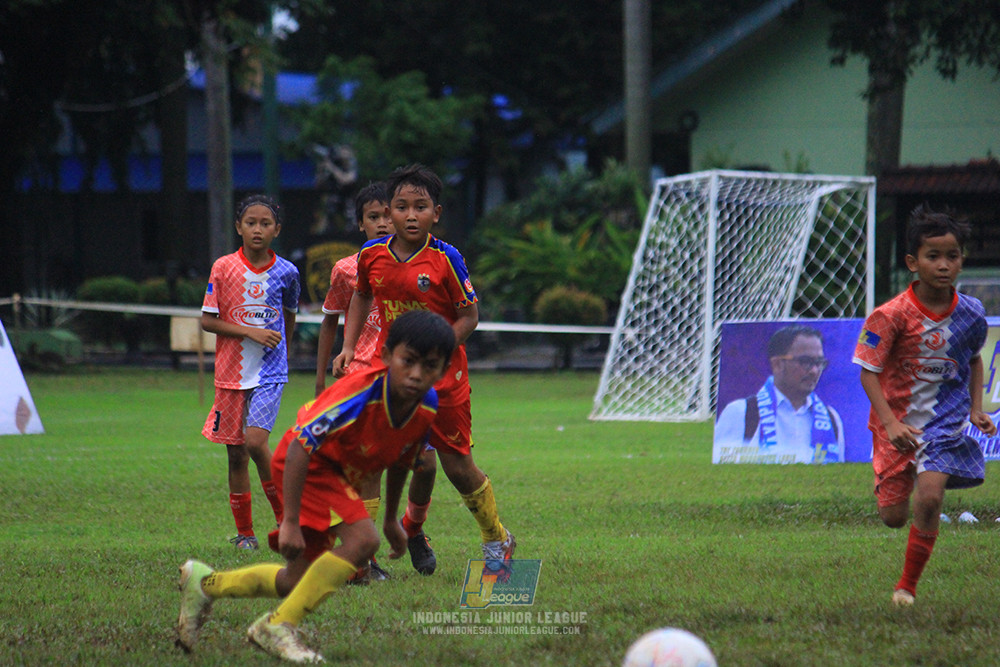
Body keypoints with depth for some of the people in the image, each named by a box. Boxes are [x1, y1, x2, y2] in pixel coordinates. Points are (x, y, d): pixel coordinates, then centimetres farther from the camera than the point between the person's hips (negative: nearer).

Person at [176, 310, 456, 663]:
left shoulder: (427, 407, -13)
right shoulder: (363, 392, -35)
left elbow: (400, 461, 8)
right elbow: (300, 447, -35)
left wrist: (392, 521, 19)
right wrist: (290, 521, -37)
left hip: (340, 475, 8)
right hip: (302, 463, -8)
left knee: (299, 582, 11)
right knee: (361, 539, -29)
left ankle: (205, 582, 31)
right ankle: (278, 627, -19)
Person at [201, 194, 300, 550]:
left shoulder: (286, 272, -1)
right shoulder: (224, 268, -3)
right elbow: (207, 320, -4)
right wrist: (251, 332, -13)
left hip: (270, 373, -1)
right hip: (231, 372, 1)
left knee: (255, 441, -19)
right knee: (236, 452, 6)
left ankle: (285, 514, -2)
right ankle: (244, 531, 17)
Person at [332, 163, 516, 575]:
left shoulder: (445, 259, -15)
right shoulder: (372, 255, -4)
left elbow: (469, 317, -9)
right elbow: (362, 297, 16)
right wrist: (349, 348, 5)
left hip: (443, 375, -3)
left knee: (458, 468, 5)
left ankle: (497, 542, 30)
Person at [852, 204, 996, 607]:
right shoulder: (892, 315, -17)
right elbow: (869, 373, -15)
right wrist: (891, 423, -26)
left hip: (946, 421, 1)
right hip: (897, 424, -1)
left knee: (929, 498, -19)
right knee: (893, 517, 4)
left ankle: (908, 585, 0)